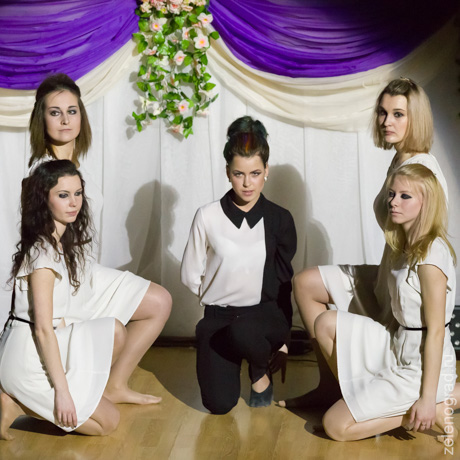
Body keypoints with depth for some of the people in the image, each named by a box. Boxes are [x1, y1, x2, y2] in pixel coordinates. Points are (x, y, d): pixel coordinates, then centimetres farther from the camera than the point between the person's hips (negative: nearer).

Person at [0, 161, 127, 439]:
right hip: (29, 356, -9)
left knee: (117, 333, 15)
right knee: (108, 421, -1)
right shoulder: (43, 253, -23)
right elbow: (43, 329, -23)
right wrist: (62, 390, -22)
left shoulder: (64, 239, 7)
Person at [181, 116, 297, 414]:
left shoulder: (279, 219, -1)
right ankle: (228, 362, 22)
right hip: (219, 314, 0)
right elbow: (191, 277, 3)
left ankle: (262, 371, -2)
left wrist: (283, 341, 5)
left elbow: (285, 281, 4)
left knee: (241, 332, -38)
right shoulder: (208, 217, -5)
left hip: (265, 312, 0)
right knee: (219, 404, -13)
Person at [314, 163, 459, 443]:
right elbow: (403, 315, 9)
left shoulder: (431, 254, -21)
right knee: (327, 323, 6)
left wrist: (427, 399, -19)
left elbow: (436, 331, -21)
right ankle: (359, 397, 8)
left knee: (336, 425, -5)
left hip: (420, 367, -9)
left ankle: (436, 408, -1)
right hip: (399, 349, 9)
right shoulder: (407, 247, 7)